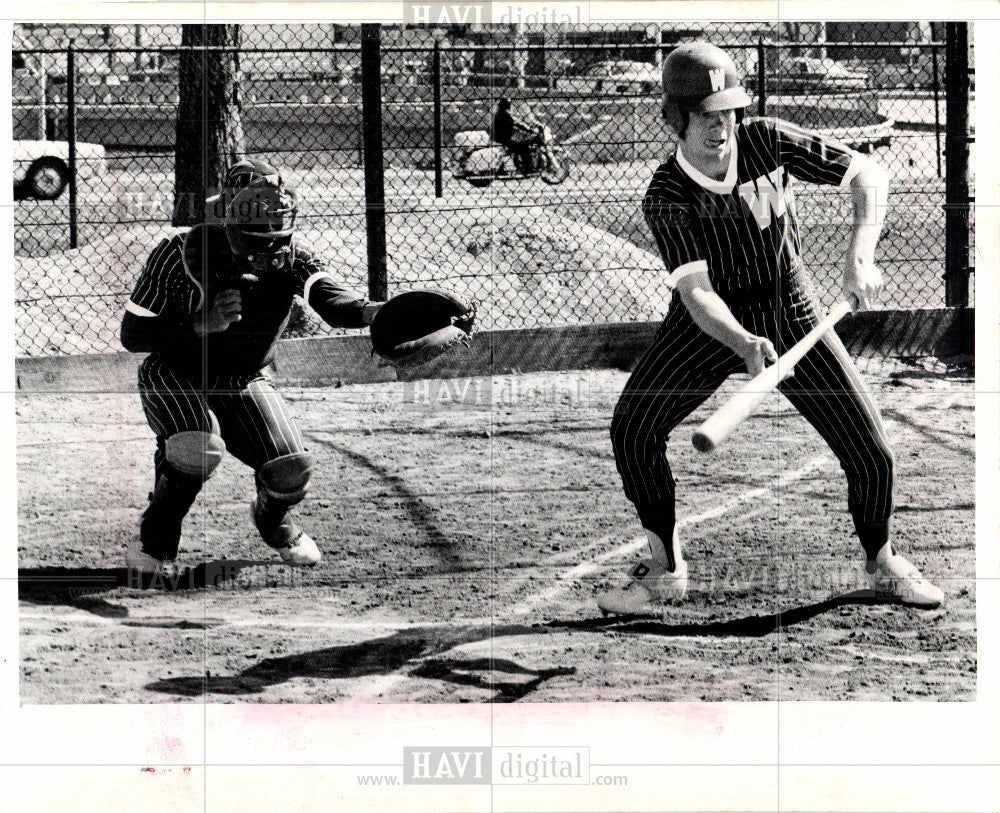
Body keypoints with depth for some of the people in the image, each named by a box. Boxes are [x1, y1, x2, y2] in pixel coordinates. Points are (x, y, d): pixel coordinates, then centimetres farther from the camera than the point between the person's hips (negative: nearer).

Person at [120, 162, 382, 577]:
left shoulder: (292, 257, -17)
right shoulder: (181, 254, -26)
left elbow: (329, 298, -35)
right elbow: (132, 335, -22)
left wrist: (372, 312, -58)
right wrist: (201, 325, -35)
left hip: (244, 382, 3)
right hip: (173, 376, -3)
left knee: (292, 469, -13)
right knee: (198, 446, -33)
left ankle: (273, 522, 26)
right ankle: (153, 544, -8)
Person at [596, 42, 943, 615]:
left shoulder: (768, 142, -17)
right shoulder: (667, 196, -21)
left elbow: (870, 176, -14)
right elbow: (696, 292, -30)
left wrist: (860, 259, -30)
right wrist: (744, 345, -50)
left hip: (791, 314, 0)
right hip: (713, 323, 0)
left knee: (872, 454, -6)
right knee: (634, 429, -14)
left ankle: (882, 563, 23)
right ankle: (666, 572, 4)